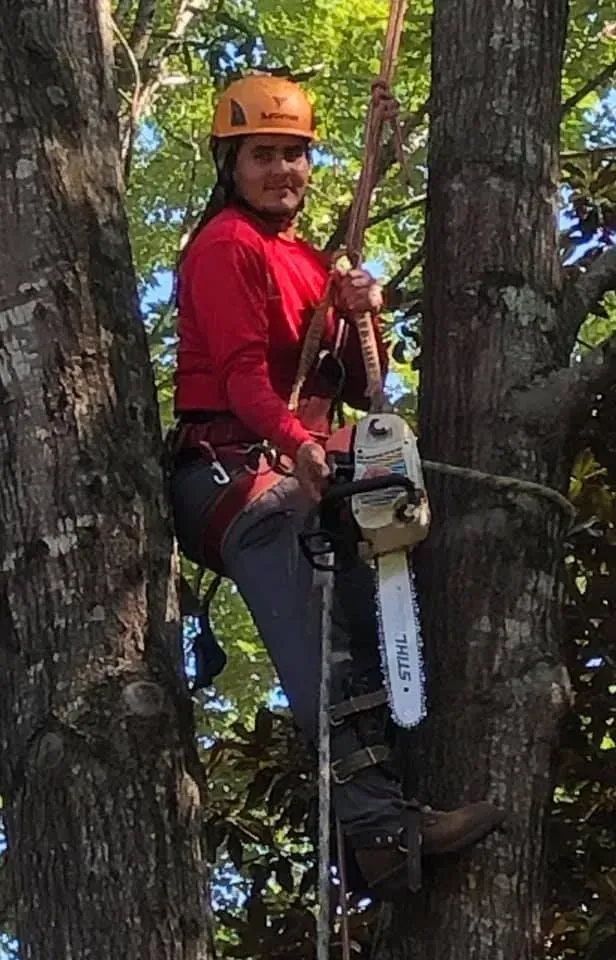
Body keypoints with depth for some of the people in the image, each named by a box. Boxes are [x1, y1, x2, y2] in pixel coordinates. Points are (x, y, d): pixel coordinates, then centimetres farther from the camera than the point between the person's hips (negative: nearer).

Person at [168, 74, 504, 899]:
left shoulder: (309, 262, 25)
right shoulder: (227, 245, -2)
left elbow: (357, 390, 19)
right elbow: (242, 372, -17)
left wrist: (360, 320, -2)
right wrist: (298, 445, -35)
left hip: (296, 469, 10)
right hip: (229, 465, -10)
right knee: (319, 643, -31)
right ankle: (377, 820, -45)